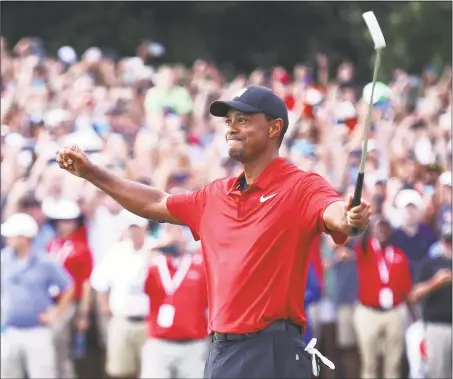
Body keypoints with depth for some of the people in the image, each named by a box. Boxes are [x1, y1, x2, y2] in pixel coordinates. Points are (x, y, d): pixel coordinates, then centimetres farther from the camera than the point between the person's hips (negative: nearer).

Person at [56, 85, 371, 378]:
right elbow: (156, 204, 30)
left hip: (272, 352, -7)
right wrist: (91, 173, 31)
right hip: (220, 351, 7)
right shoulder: (216, 195, 17)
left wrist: (349, 218, -51)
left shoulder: (300, 187, -7)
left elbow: (334, 211, -26)